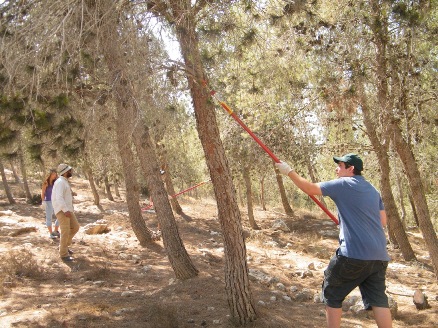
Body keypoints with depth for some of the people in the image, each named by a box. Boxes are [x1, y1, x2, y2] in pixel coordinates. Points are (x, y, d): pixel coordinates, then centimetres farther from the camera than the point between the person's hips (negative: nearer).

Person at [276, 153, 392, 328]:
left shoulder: (343, 184, -6)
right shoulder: (373, 190, 16)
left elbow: (310, 189, -8)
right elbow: (382, 221, 18)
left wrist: (289, 171, 2)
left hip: (354, 254, -7)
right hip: (379, 255, 7)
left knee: (332, 294, 9)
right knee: (378, 299, 9)